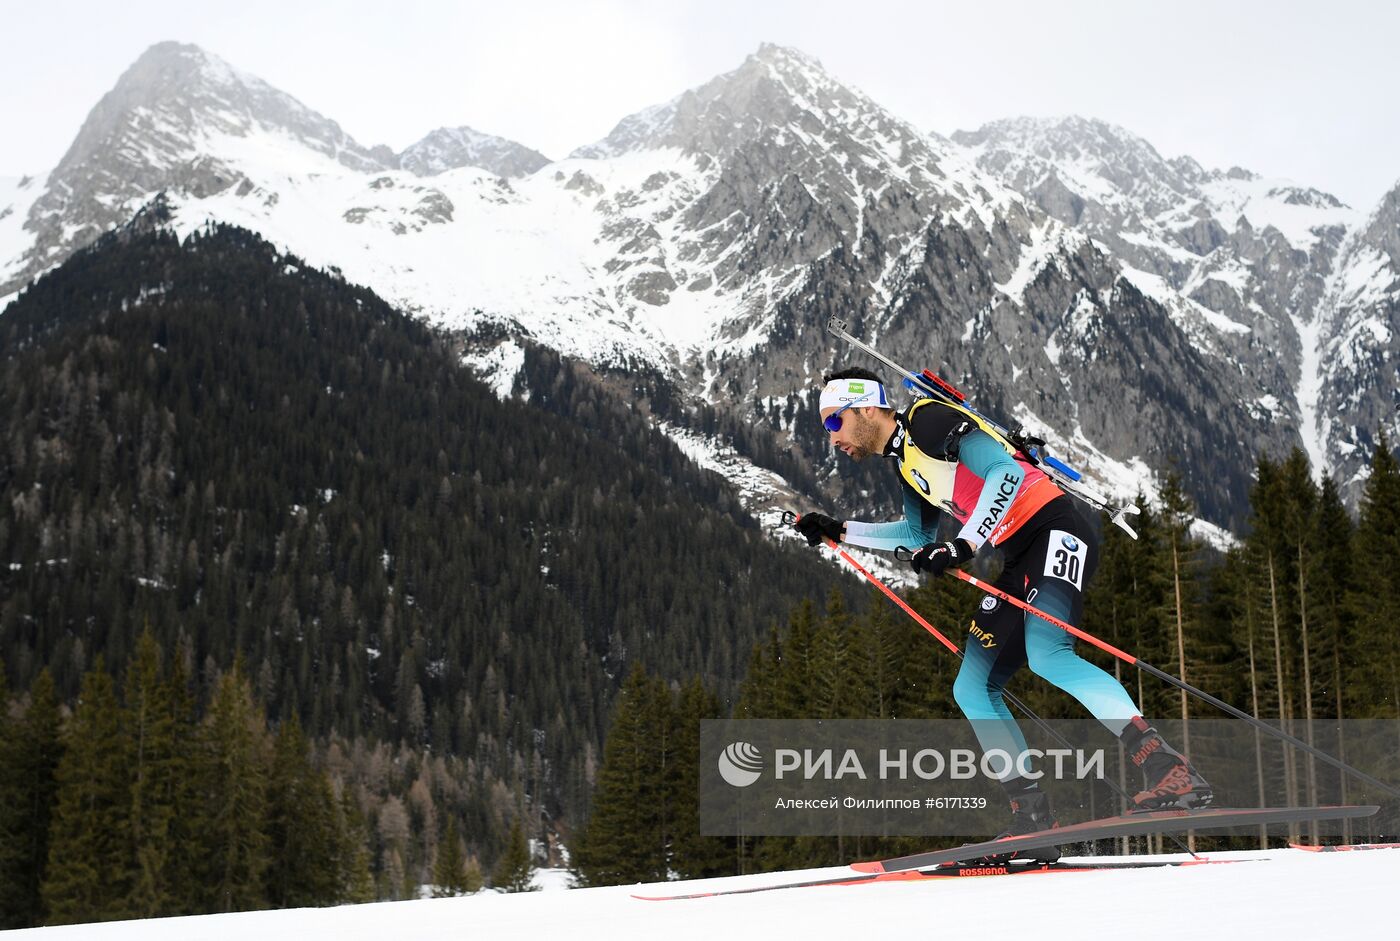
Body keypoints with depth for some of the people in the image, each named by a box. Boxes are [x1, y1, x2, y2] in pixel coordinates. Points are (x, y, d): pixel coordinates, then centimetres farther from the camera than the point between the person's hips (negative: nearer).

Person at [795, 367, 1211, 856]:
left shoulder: (929, 418, -7)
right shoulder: (904, 460, 20)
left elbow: (1007, 472, -18)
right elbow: (919, 535, 35)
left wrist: (963, 545, -25)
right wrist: (840, 532, 31)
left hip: (1055, 529, -10)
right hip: (1021, 559, 10)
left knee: (1047, 655, -32)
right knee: (973, 690, 4)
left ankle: (1168, 771, -34)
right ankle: (1032, 820, 3)